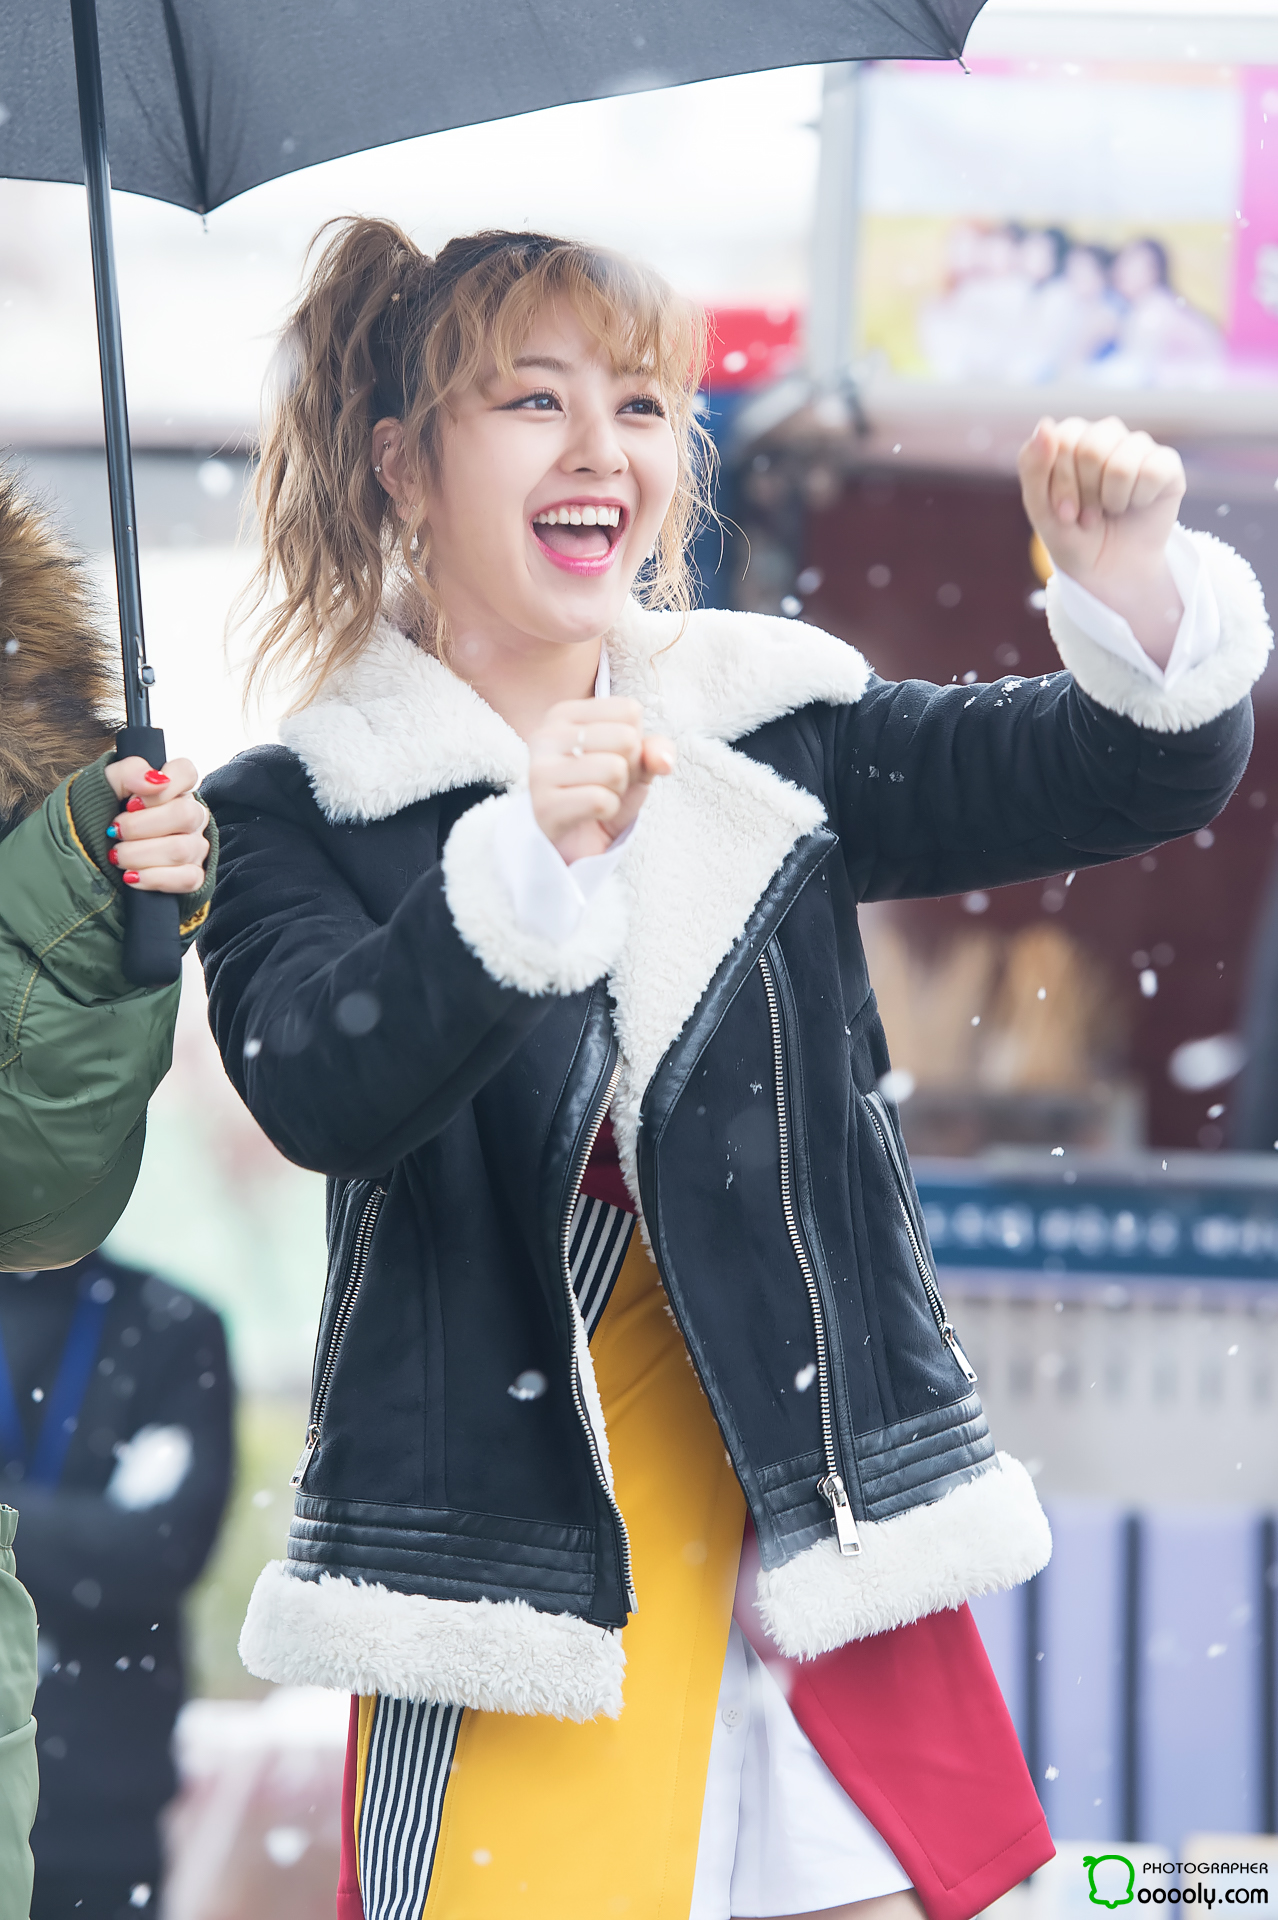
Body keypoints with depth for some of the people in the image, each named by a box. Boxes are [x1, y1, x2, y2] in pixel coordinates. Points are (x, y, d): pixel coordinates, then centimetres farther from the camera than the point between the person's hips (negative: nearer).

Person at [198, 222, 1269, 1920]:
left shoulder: (782, 732, 8)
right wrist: (529, 856, -35)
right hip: (513, 1566, -3)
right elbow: (323, 1090, -20)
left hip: (817, 1524, 3)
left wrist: (1131, 575, -18)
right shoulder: (298, 816, -1)